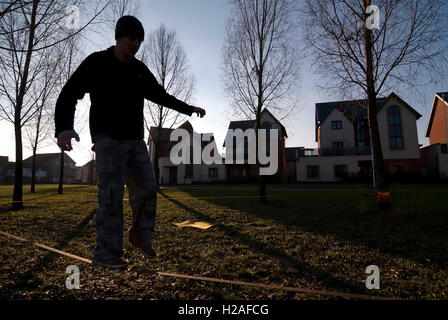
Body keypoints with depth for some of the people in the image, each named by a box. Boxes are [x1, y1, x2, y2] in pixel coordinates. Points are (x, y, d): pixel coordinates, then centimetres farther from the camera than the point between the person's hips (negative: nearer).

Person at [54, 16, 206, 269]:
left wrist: (189, 109, 19)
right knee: (112, 194, -12)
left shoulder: (140, 70, 11)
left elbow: (161, 96, 23)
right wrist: (64, 126, -30)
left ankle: (141, 234, 19)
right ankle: (107, 252, -2)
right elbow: (69, 95, -12)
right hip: (109, 139, -5)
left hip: (135, 139, 5)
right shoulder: (97, 63, -5)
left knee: (147, 189, 0)